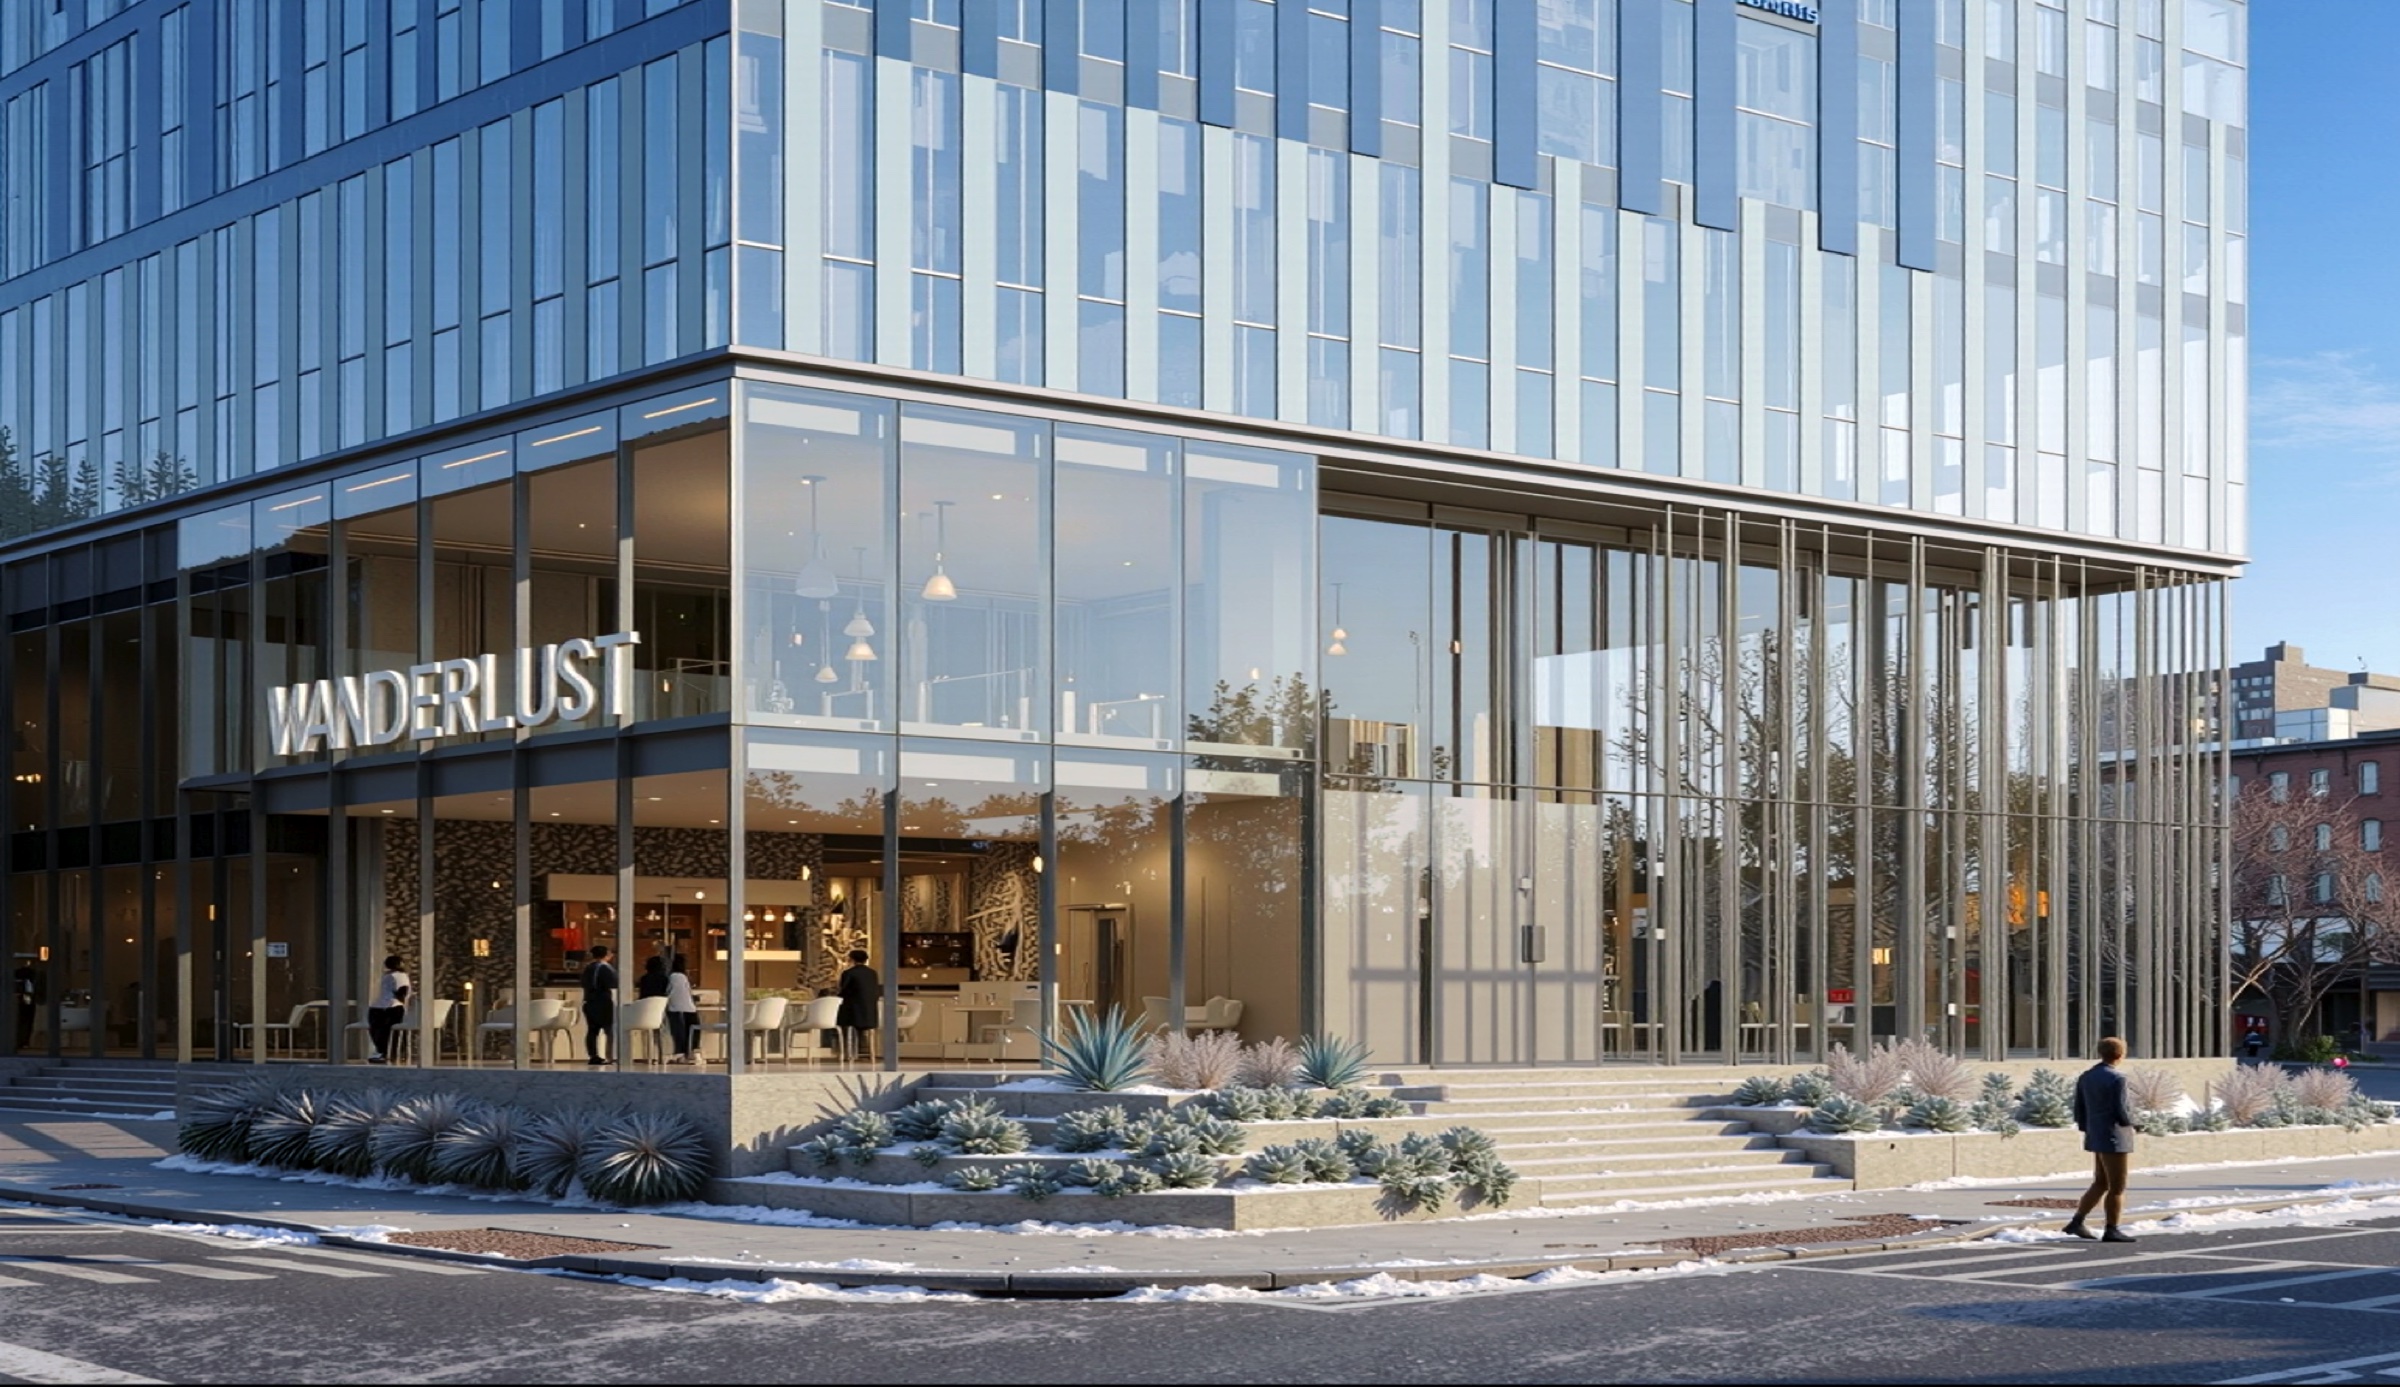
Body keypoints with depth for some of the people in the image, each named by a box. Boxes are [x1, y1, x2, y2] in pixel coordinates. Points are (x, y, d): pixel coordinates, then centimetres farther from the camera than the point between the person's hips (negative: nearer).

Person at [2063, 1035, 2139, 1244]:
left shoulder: (2085, 1077, 8)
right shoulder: (2116, 1079, -16)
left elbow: (2079, 1111, 10)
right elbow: (2121, 1113, -18)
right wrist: (2129, 1121, 4)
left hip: (2096, 1138, 8)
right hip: (2114, 1138, -8)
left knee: (2100, 1184, 15)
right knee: (2117, 1187, 0)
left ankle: (2076, 1222, 10)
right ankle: (2112, 1231, 3)